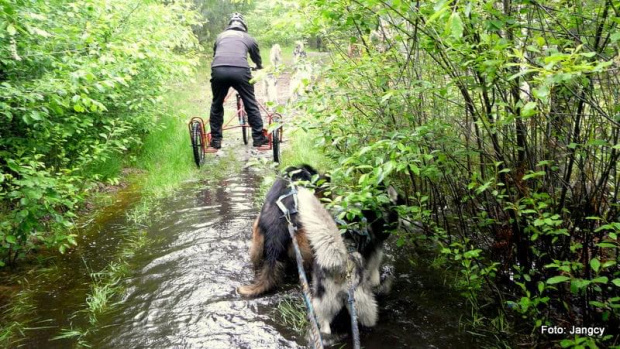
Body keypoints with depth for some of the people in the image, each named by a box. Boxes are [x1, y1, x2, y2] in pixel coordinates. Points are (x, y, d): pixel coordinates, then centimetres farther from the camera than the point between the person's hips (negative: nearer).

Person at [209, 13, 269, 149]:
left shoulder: (220, 36, 30)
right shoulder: (249, 38, 27)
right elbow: (257, 59, 41)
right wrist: (260, 68, 63)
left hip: (218, 70, 2)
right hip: (240, 70, -1)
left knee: (216, 105, 19)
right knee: (251, 104, 13)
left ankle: (215, 140, 19)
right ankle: (258, 137, 16)